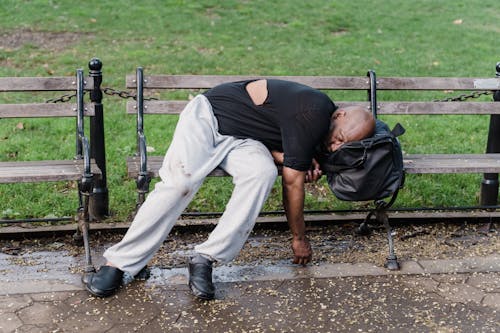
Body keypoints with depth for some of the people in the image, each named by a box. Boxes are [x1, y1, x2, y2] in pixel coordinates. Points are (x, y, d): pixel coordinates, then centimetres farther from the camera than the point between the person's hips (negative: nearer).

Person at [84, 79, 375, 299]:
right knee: (180, 182, -28)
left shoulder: (319, 132, 3)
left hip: (240, 140, 6)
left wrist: (299, 161, -15)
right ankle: (118, 263, -20)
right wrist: (300, 238, -10)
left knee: (264, 172, -25)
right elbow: (292, 182, -20)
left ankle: (206, 259, -26)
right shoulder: (315, 112, -25)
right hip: (208, 114, -6)